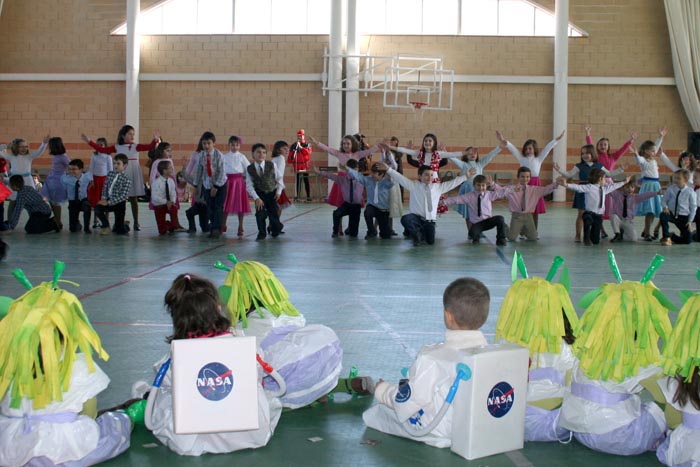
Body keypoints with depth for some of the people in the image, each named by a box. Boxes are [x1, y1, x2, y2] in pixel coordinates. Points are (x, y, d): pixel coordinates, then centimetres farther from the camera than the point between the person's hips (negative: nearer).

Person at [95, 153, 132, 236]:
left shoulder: (127, 179, -14)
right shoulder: (110, 174, 3)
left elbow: (124, 196, -19)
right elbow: (105, 187, 8)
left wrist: (109, 203, -21)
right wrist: (104, 199, -9)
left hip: (119, 203, -5)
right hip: (109, 200, 5)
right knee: (98, 208, -22)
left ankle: (124, 226, 33)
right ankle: (105, 227, 0)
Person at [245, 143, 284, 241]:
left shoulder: (271, 165, -9)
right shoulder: (250, 169, -9)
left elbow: (278, 179, 2)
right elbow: (249, 185, -9)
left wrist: (278, 191, -7)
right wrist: (256, 198, -17)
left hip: (272, 193, 0)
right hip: (259, 194, 0)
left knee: (274, 214, -2)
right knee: (260, 214, -11)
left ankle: (275, 230, 30)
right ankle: (262, 233, 12)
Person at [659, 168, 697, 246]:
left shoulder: (690, 192, -10)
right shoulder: (670, 189, -5)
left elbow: (693, 207, -3)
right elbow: (664, 200, 4)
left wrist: (690, 221, -6)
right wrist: (665, 207, -19)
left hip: (683, 217, -1)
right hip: (671, 214, 1)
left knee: (688, 240, -6)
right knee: (663, 215, -36)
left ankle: (672, 237, 24)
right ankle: (666, 237, -19)